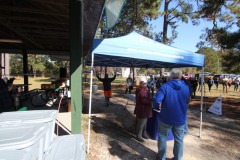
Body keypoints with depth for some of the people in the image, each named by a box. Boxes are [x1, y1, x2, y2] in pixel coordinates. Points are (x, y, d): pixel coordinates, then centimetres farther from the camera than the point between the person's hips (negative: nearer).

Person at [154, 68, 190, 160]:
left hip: (166, 118, -2)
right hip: (180, 119, 3)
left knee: (162, 138, 16)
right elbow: (187, 100, 9)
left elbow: (157, 100, -25)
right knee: (179, 139, 19)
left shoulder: (165, 86, -18)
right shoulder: (186, 87, -4)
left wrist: (159, 107, -7)